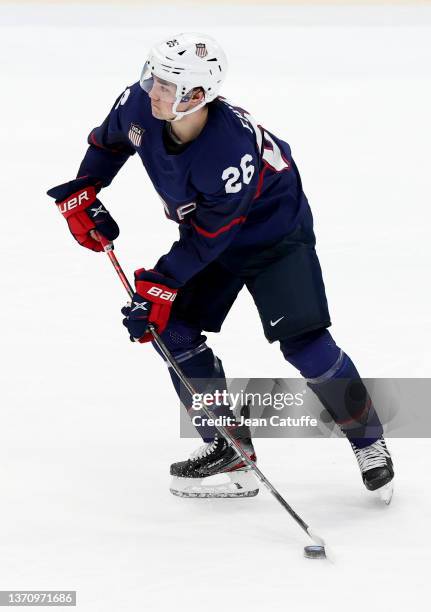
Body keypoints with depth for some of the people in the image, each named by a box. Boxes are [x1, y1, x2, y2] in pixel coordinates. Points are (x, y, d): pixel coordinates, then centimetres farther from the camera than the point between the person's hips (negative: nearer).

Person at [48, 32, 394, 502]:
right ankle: (230, 449, 7)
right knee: (174, 331, -4)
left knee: (302, 342, -16)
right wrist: (83, 194, 2)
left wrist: (158, 286, -28)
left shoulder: (232, 152, -40)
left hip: (273, 231, -7)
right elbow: (108, 142, 4)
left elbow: (205, 239, -30)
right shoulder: (139, 106, -22)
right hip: (204, 228, 7)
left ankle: (368, 440, 5)